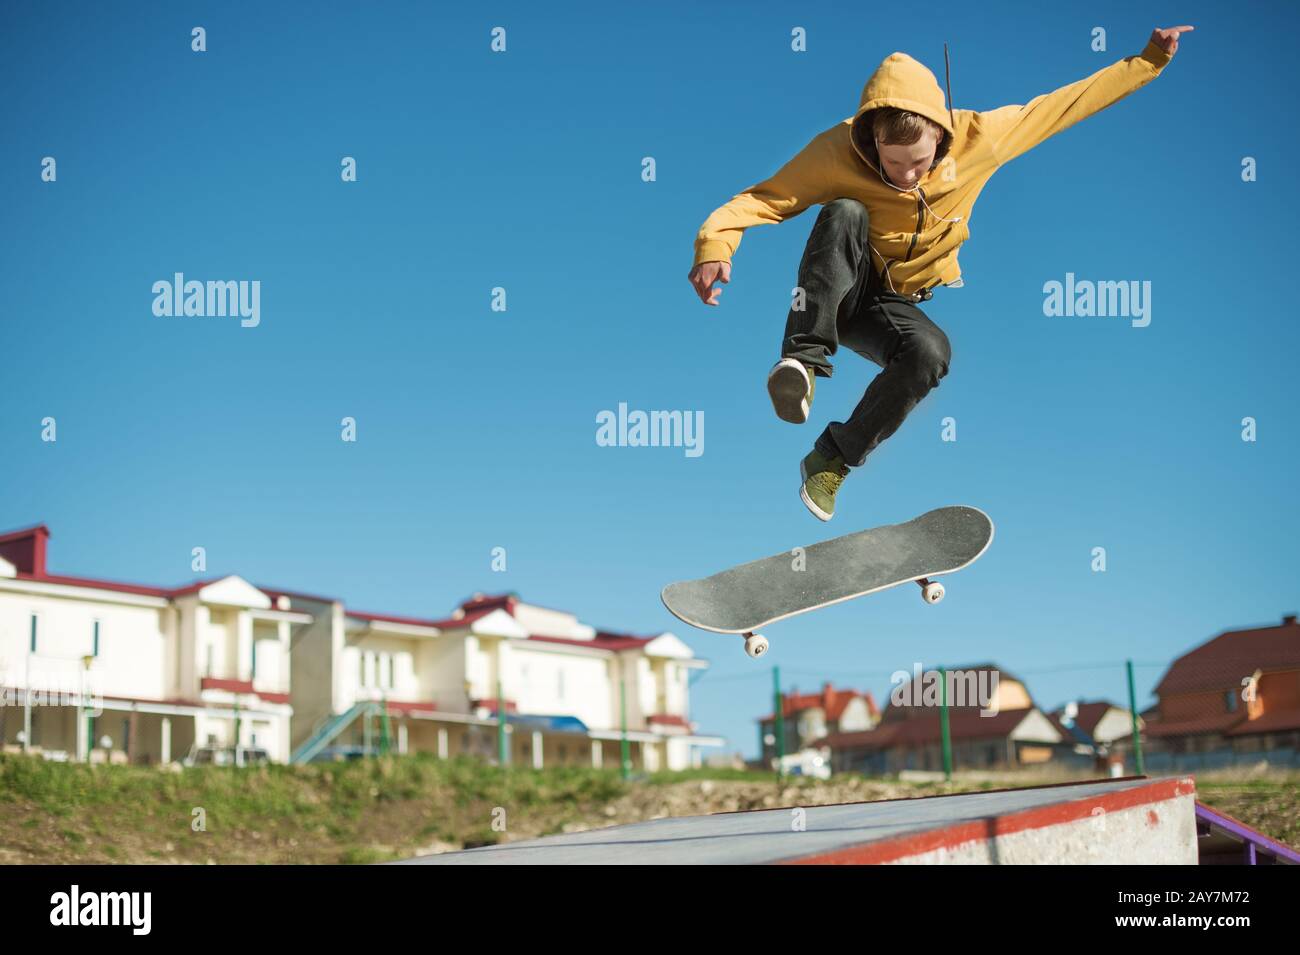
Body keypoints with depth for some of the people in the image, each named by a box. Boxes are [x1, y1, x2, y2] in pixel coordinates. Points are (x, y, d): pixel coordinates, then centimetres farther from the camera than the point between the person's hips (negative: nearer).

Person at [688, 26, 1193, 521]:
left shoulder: (976, 137, -14)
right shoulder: (838, 152, -21)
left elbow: (1058, 107, -4)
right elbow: (765, 198, -22)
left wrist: (1147, 62, -1)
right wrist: (715, 241, -41)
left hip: (894, 307, 2)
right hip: (837, 292, -2)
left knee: (931, 352, -33)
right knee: (844, 212, -33)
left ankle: (833, 458, -16)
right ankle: (805, 359, -35)